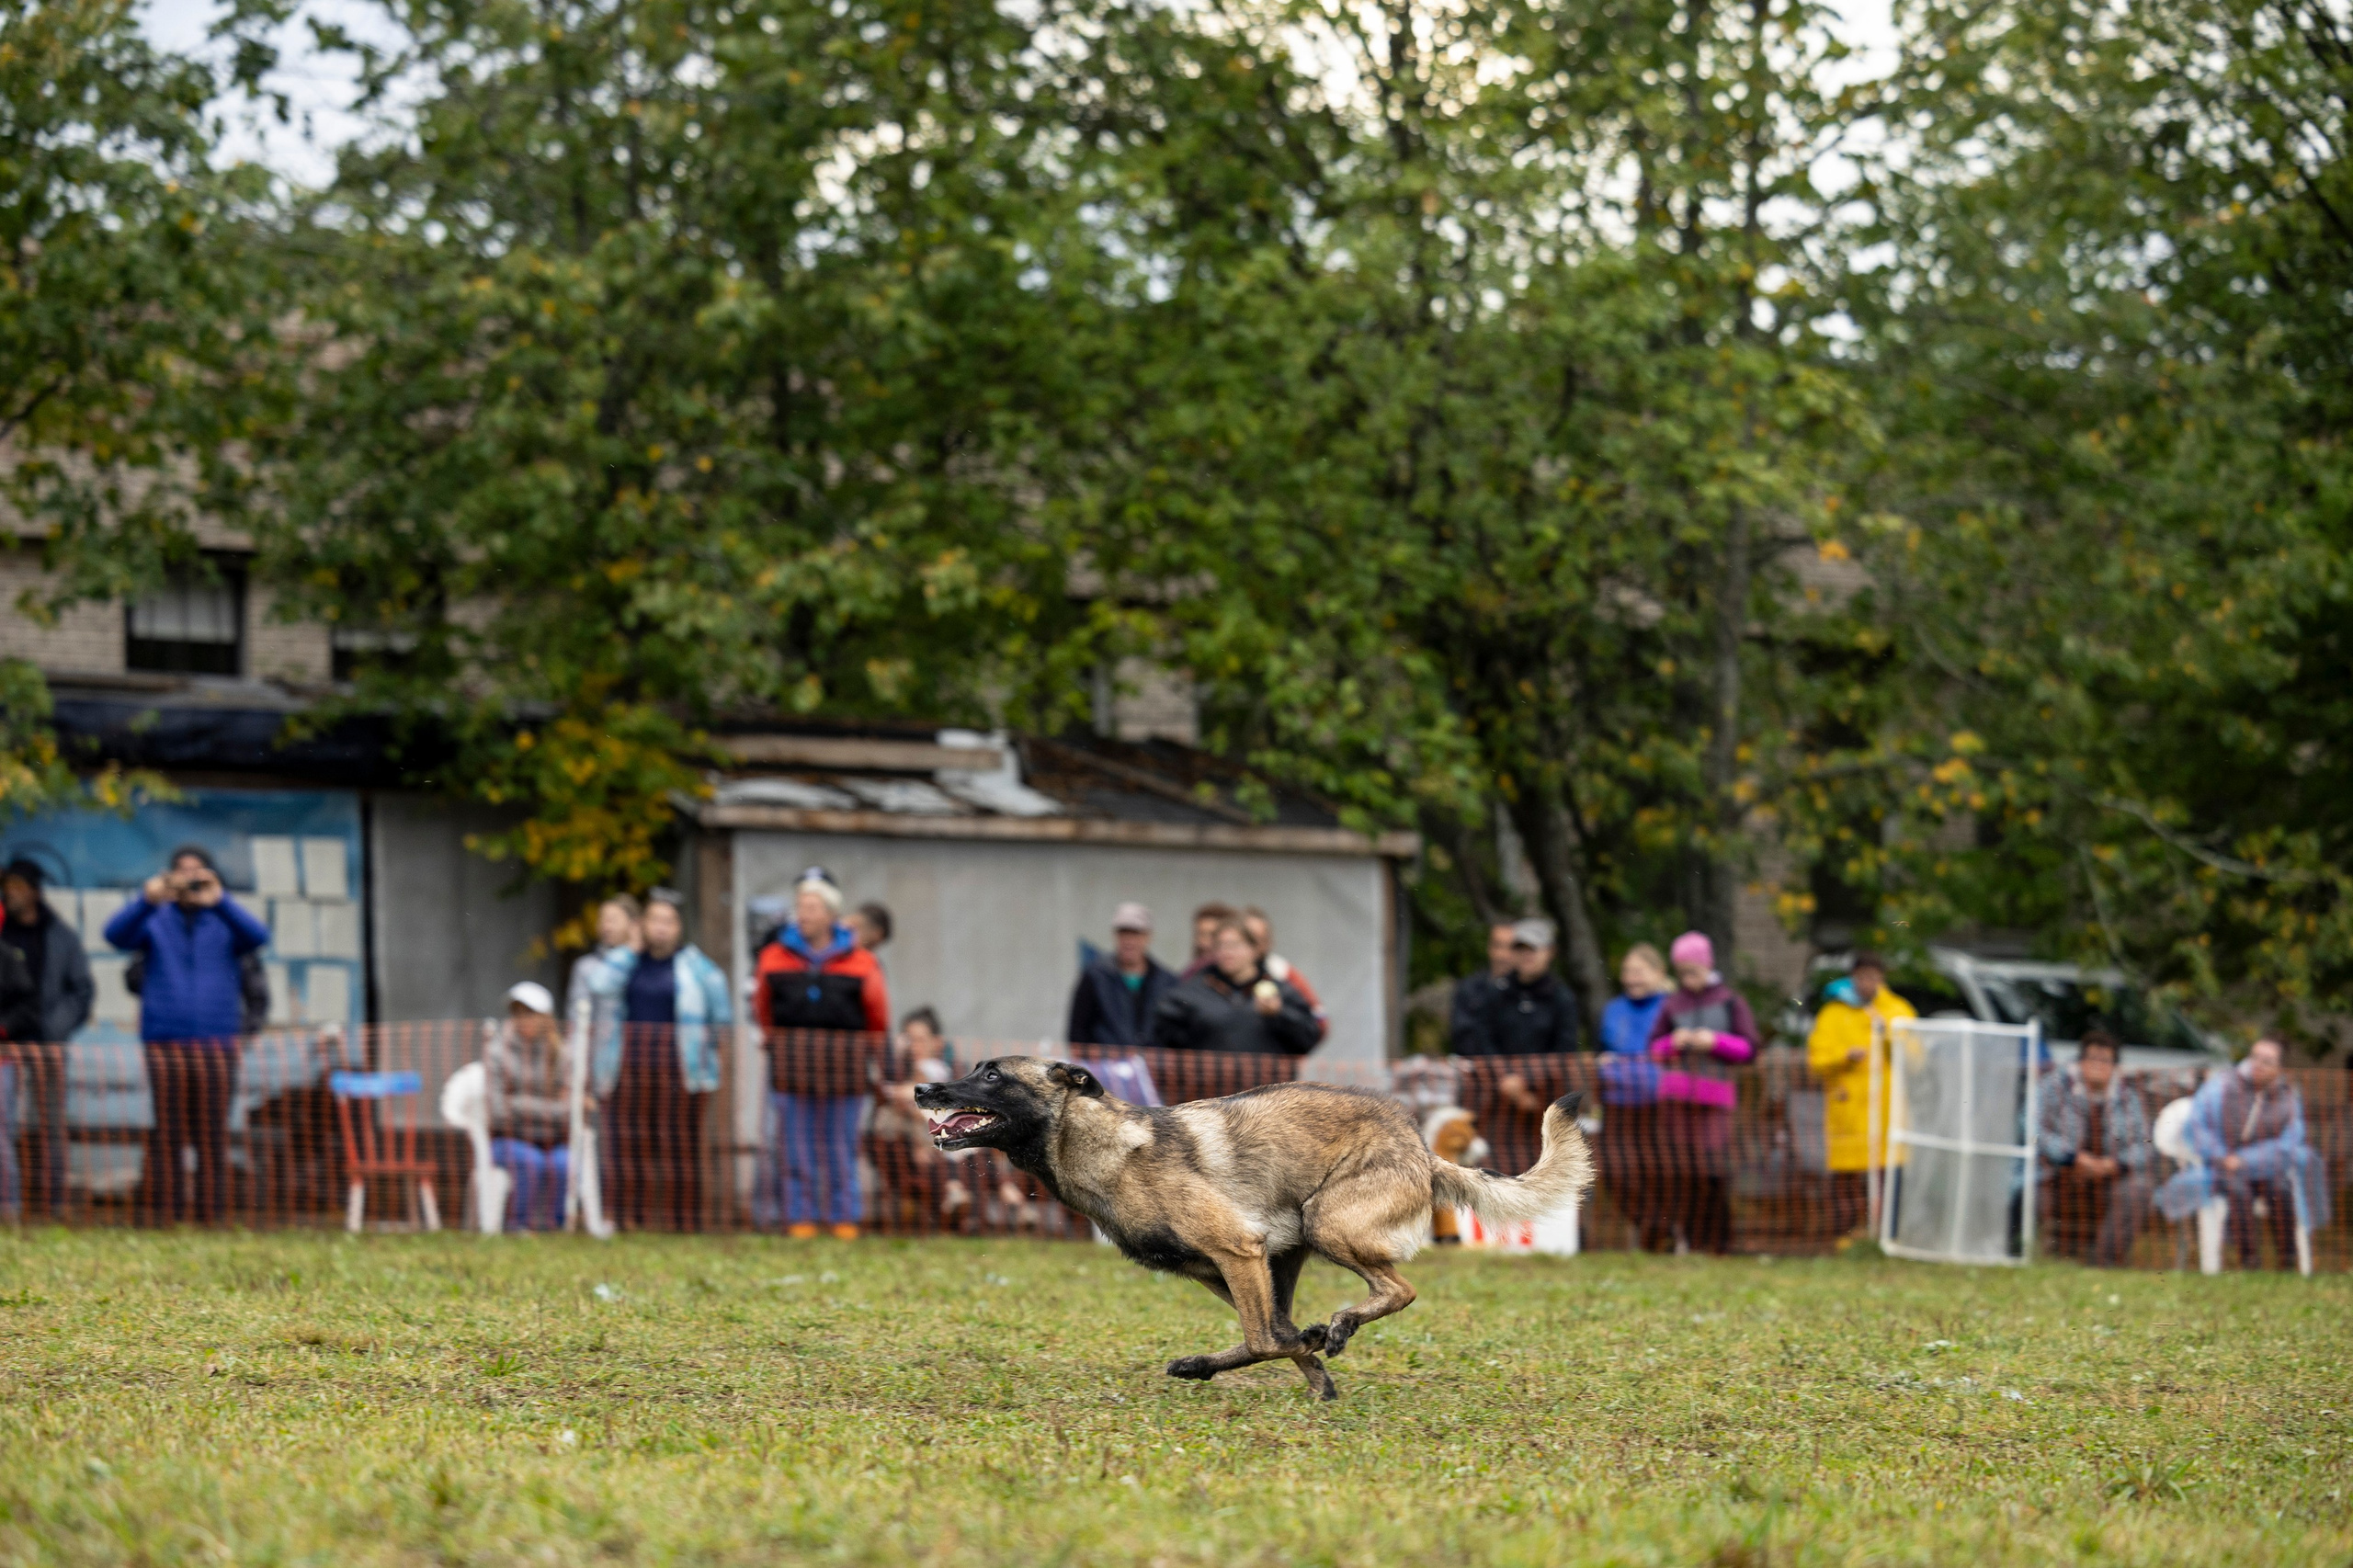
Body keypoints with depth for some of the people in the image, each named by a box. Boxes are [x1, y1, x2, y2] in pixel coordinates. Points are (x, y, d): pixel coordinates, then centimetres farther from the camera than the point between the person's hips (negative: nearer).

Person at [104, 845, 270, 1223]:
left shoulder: (225, 923, 11)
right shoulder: (155, 923, 11)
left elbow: (258, 937, -9)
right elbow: (117, 935, -7)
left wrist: (219, 901, -25)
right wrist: (147, 901, -26)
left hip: (216, 1043, 0)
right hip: (164, 1042, 0)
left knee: (212, 1136, 0)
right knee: (167, 1136, -3)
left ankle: (211, 1216, 4)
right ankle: (165, 1218, 0)